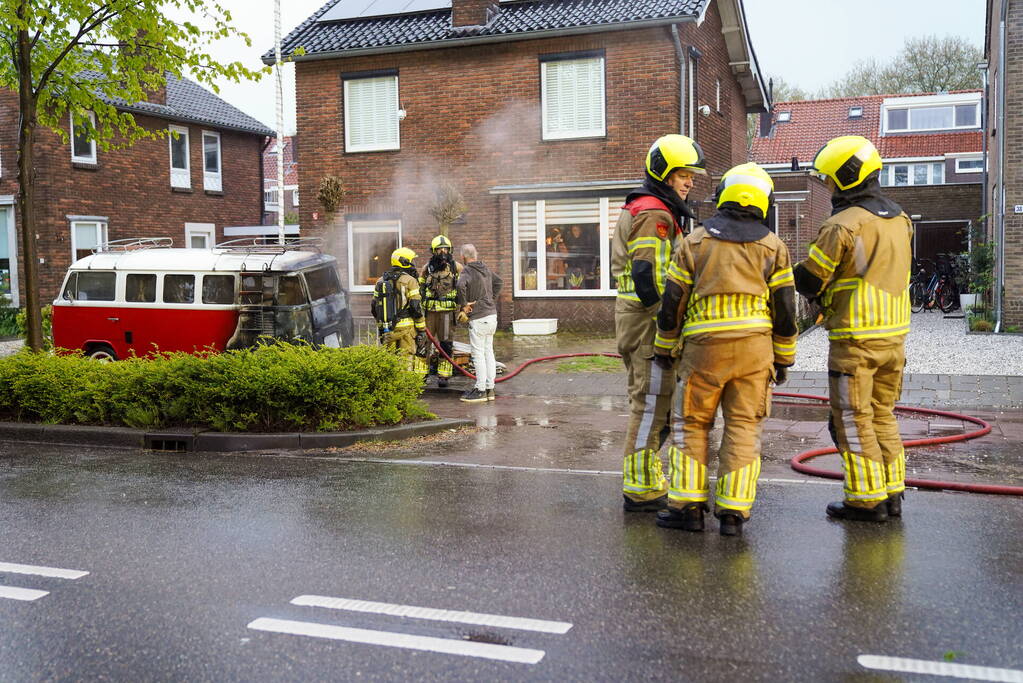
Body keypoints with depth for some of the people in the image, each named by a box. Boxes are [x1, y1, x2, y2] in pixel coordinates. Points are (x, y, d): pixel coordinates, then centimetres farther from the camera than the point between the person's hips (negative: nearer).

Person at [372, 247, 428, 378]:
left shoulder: (381, 281, 11)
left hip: (387, 330, 5)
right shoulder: (410, 281, -7)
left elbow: (375, 309, 14)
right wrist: (422, 330, -5)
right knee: (406, 359, -2)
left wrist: (380, 328, 23)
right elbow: (416, 308, -11)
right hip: (406, 328, -5)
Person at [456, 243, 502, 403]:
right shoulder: (485, 269, 12)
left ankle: (480, 390, 1)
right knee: (488, 351, 13)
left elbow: (461, 285, -33)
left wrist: (463, 305, -20)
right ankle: (490, 388, 18)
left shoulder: (467, 271, -13)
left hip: (478, 318, -8)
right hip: (492, 314, 8)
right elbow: (498, 282, 28)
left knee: (478, 354, -3)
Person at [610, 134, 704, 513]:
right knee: (652, 405, -6)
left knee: (647, 403, 17)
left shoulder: (637, 210, 21)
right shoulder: (654, 215, -13)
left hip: (634, 317, 11)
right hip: (650, 322, -11)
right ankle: (640, 490, 0)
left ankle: (645, 480, 27)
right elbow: (649, 278, -22)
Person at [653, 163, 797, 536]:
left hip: (704, 347, -1)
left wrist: (664, 348, 13)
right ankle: (733, 512, 5)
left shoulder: (695, 241, 4)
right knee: (743, 428, 6)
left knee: (691, 424, 9)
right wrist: (783, 358, 14)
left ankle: (688, 506, 9)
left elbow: (672, 299, 3)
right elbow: (785, 309, 4)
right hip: (754, 346, 1)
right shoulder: (773, 246, 5)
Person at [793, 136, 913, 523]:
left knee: (853, 419, 2)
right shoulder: (899, 220, 10)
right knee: (883, 415, 17)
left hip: (855, 337, -8)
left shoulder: (843, 225, -15)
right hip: (894, 334, 8)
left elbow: (809, 280, -11)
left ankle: (867, 500, 7)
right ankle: (892, 494, 22)